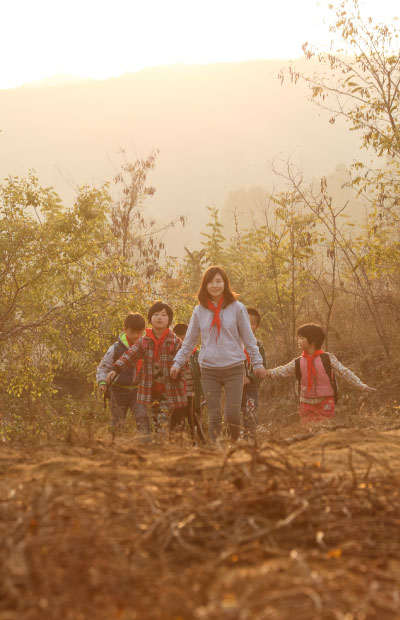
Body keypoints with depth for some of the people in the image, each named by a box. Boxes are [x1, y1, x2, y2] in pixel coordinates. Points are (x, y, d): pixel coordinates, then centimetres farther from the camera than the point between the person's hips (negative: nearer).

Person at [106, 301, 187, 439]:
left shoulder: (175, 342, -3)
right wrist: (115, 369, -21)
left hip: (169, 392, -3)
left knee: (164, 422, -13)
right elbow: (130, 355, -8)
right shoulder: (144, 341, 4)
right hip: (151, 392, 3)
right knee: (156, 423, 11)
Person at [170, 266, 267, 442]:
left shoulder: (237, 308, 0)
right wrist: (177, 362, 6)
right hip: (209, 370, 2)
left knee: (233, 415, -9)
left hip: (234, 368, -2)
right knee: (214, 417, 3)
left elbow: (248, 338, 5)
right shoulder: (199, 311, 7)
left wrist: (257, 362, 1)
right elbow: (189, 341, 13)